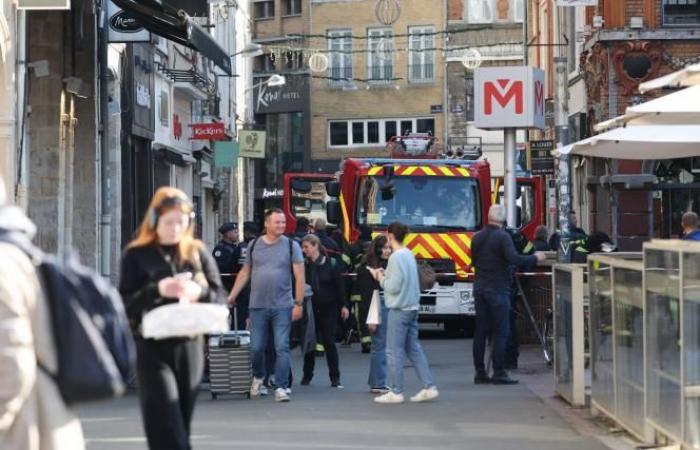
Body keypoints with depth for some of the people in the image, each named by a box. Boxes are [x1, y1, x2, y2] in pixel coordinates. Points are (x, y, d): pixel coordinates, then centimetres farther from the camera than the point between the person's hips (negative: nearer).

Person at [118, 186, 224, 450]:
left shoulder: (198, 253, 8)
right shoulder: (136, 255, -1)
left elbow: (219, 297, 7)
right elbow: (125, 306, -5)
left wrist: (200, 293, -15)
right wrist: (157, 290, -20)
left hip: (190, 347, 4)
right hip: (153, 349, -4)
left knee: (182, 426, 10)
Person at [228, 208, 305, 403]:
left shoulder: (291, 246, 0)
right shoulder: (254, 245, 7)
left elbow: (299, 276, -1)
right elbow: (245, 273, 15)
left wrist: (298, 304, -7)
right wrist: (231, 296, 10)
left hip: (282, 307, -2)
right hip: (258, 306, 2)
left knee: (282, 348, -5)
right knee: (256, 348, 6)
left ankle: (281, 387, 0)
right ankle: (258, 376, 32)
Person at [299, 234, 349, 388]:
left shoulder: (331, 264, -5)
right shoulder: (304, 265, -1)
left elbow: (339, 286, -2)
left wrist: (343, 305, -4)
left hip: (328, 309, -2)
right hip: (310, 310, 2)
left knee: (329, 343, -1)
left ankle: (335, 378, 5)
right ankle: (307, 376, 20)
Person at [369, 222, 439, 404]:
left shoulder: (396, 257, -16)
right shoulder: (409, 254, 12)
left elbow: (393, 286, -18)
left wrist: (380, 278, -2)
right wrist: (385, 275, 12)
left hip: (399, 309, -9)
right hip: (412, 307, 9)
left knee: (394, 350, -2)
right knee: (413, 348, 12)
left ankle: (396, 392, 1)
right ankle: (429, 387, 9)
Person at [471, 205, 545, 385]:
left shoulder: (477, 238, 9)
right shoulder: (502, 237, -12)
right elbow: (514, 259, -22)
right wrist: (535, 258, -10)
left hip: (480, 288, 6)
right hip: (498, 289, -6)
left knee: (480, 331, 9)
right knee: (500, 332, -4)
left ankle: (480, 372, 10)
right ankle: (498, 373, -8)